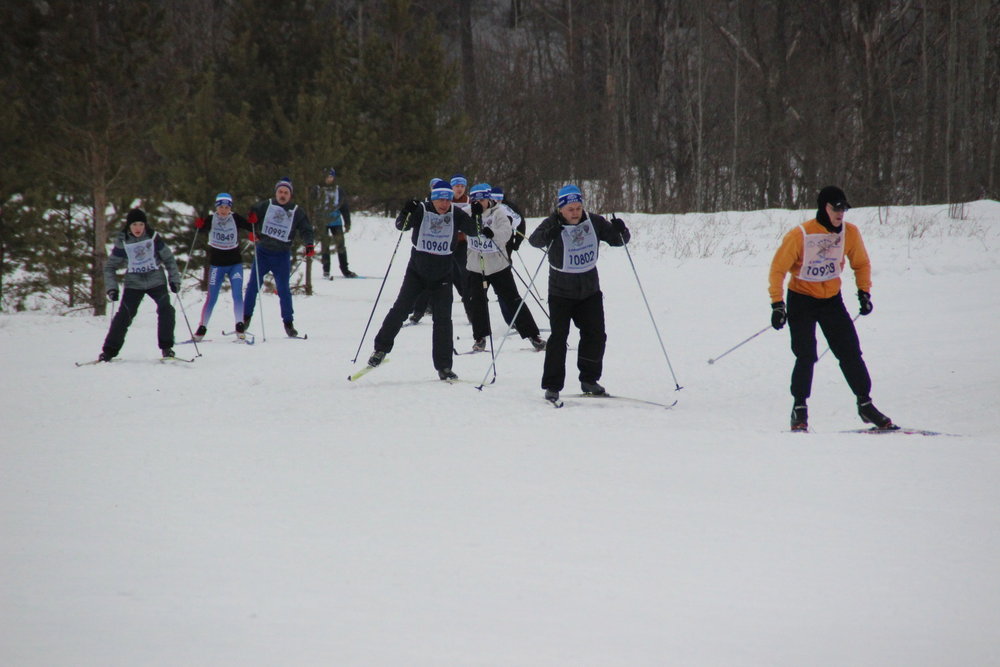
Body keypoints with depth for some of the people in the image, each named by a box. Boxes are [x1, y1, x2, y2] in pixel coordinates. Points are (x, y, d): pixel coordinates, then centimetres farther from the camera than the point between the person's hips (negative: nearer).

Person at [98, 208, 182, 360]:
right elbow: (110, 266, 3)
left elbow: (169, 259, 6)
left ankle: (166, 347, -8)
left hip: (156, 281, 0)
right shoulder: (122, 243, -5)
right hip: (134, 284, 0)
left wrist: (174, 279, 0)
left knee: (166, 309, -19)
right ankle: (109, 350, -3)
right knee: (124, 315, -12)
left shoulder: (154, 239, -5)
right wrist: (111, 288, -6)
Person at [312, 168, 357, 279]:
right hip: (322, 222, -2)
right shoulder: (317, 190, -1)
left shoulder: (339, 190, 6)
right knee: (325, 246, -2)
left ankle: (345, 270, 9)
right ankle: (326, 271, 3)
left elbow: (345, 207, 10)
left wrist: (347, 223, 8)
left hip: (336, 221, 2)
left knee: (340, 245, 2)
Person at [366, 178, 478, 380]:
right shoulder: (421, 210, -12)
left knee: (443, 319, -2)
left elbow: (472, 231, -9)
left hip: (442, 276, 1)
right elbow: (401, 226, -21)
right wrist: (406, 214, -42)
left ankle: (443, 367, 4)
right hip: (417, 271, -1)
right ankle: (381, 348, 10)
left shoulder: (456, 214, -6)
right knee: (400, 309, -7)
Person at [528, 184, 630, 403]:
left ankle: (589, 380, 23)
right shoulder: (553, 225, -13)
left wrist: (621, 231, -21)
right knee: (558, 337, -8)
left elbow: (618, 240, 2)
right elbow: (534, 240, -28)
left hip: (590, 292, 4)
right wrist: (548, 234, -50)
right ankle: (552, 386, -2)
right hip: (561, 293, -4)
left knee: (596, 336, 6)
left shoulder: (594, 222, -3)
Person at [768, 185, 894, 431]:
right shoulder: (800, 235, -20)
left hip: (832, 300, 3)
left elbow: (861, 263, 10)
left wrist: (864, 292, 2)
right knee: (806, 356, -12)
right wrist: (777, 304, -19)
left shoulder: (850, 233, -8)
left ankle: (865, 404, 12)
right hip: (801, 300, -3)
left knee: (851, 353, -1)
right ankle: (799, 408, 3)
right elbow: (778, 268, -14)